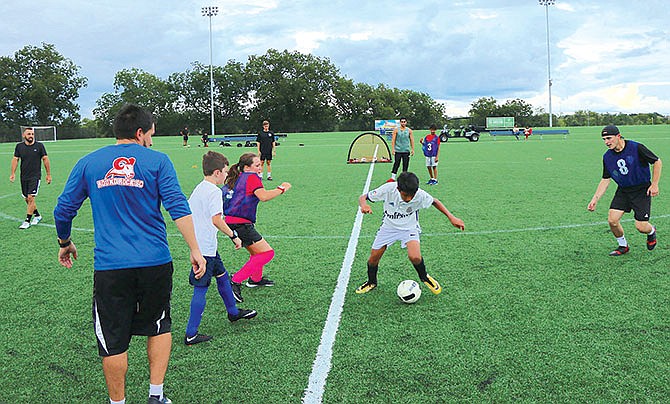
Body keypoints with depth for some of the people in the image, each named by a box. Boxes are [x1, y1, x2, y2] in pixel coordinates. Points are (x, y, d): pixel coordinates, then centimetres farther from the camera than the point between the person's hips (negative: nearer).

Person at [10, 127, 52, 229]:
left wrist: (48, 174, 3)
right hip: (24, 177, 4)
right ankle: (37, 216, 29)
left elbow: (45, 159, 3)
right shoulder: (19, 146, 5)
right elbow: (15, 159, 5)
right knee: (26, 199, 10)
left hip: (35, 176, -4)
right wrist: (13, 173, -6)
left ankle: (27, 221, -6)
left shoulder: (39, 146, -2)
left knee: (31, 198, -12)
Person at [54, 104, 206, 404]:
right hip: (155, 263, 0)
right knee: (159, 328, 20)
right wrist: (195, 250, -7)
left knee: (113, 341, 11)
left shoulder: (88, 163, 7)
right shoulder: (157, 160, 0)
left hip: (109, 267, 1)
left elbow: (63, 210, 12)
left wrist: (65, 244, 28)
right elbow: (178, 208, -9)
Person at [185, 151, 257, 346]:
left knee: (222, 275, 24)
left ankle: (233, 312, 41)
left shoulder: (198, 189, 12)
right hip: (206, 248, -10)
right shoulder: (214, 191, -16)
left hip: (197, 244, 10)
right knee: (200, 289, -5)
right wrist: (234, 236, -17)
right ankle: (191, 334, 0)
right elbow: (216, 220, -25)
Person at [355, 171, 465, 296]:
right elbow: (363, 197, -18)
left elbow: (434, 202, -4)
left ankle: (424, 277, 8)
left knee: (414, 257, -25)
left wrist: (451, 217, -11)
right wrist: (364, 205, -41)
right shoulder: (388, 189, -28)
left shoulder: (420, 195, -27)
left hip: (409, 228, -1)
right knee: (374, 257, 0)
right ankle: (371, 282, 31)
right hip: (389, 226, 2)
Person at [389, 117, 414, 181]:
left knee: (405, 165, 4)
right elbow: (393, 140, 0)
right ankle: (393, 177, 0)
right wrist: (393, 149, -7)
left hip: (406, 151, 2)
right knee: (396, 164, -5)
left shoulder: (409, 130, 6)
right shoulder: (396, 130, 1)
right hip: (398, 150, -2)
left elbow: (412, 140, 9)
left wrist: (412, 149, 5)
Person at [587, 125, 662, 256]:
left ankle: (651, 232, 31)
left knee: (641, 226, -8)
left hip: (642, 190, -4)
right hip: (623, 190, 4)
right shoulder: (607, 157, -4)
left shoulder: (636, 148, -18)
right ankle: (623, 246, 14)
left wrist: (654, 184, -9)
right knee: (612, 220, -12)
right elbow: (605, 180, 5)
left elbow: (657, 162, -6)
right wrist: (595, 199, -2)